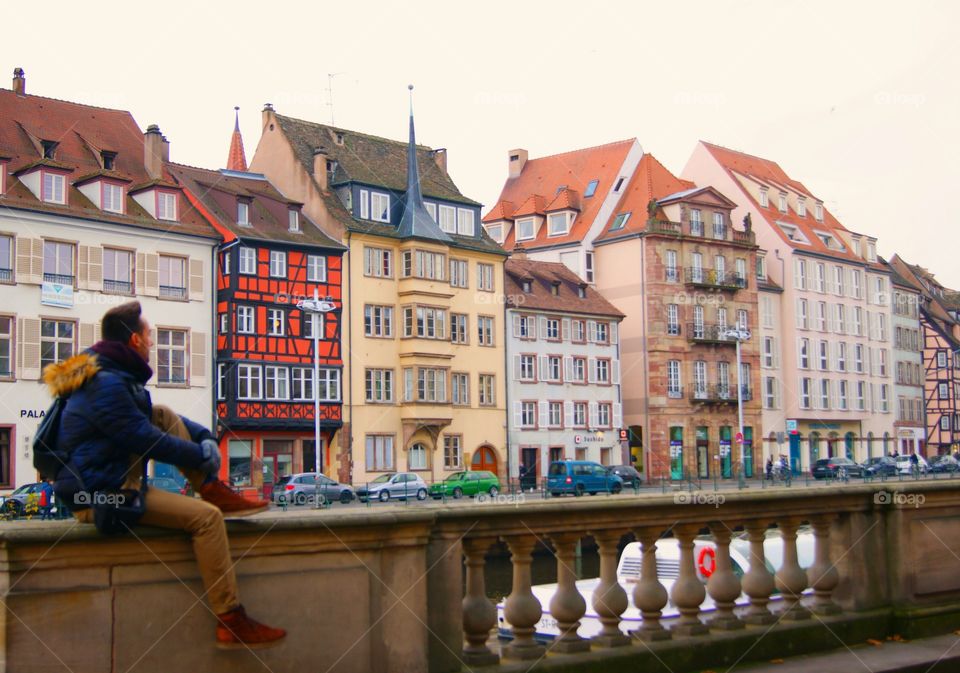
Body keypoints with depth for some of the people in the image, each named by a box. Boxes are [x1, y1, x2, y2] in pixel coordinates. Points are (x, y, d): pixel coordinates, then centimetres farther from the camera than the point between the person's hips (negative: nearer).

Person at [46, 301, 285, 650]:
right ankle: (231, 624, -19)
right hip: (102, 497, -11)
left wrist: (203, 436, 10)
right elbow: (148, 441, -19)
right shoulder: (106, 386, -20)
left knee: (164, 415, 12)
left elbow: (152, 422, 23)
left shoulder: (110, 375, 13)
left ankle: (213, 489, 2)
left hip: (111, 481, 11)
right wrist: (203, 456, -6)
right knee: (206, 516, -19)